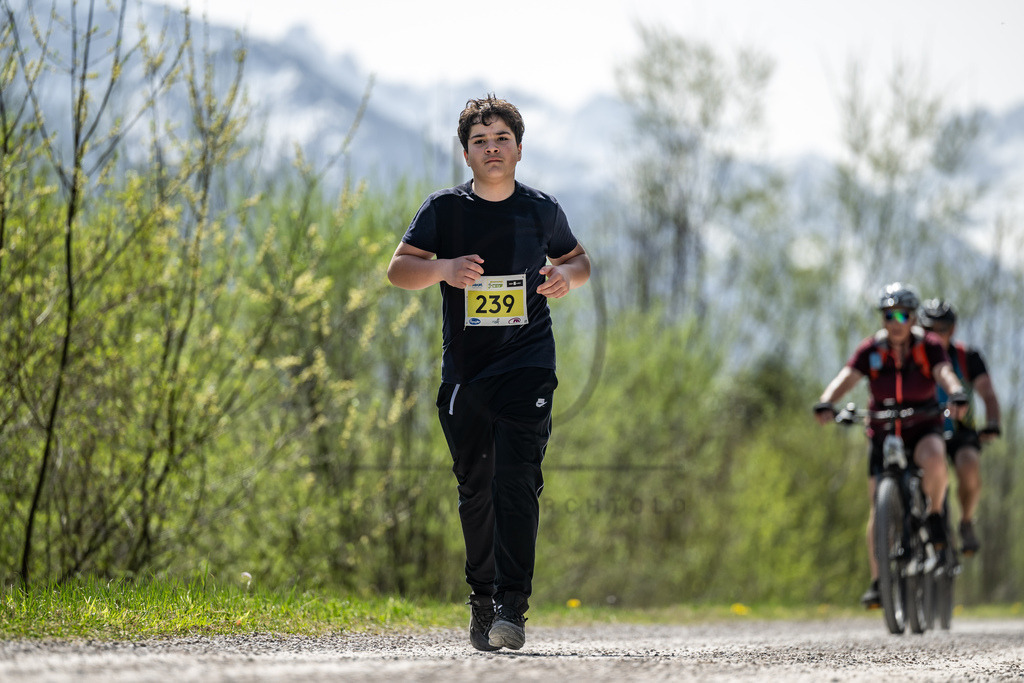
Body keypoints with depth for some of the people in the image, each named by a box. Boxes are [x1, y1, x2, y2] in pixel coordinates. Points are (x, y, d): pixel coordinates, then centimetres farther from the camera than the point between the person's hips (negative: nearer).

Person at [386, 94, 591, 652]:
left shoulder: (542, 210, 4)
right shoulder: (444, 209, 1)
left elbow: (577, 259, 19)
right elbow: (398, 269, -3)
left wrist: (567, 275, -5)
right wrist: (442, 268, -24)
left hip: (528, 366, -1)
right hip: (464, 370, 1)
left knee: (517, 481, -16)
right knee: (475, 489, 8)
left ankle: (511, 607, -19)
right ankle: (482, 598, 24)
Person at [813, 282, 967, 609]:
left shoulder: (929, 347, -10)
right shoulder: (871, 350, -8)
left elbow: (945, 373, -28)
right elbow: (845, 378, -22)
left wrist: (957, 394, -50)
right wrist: (826, 403, -42)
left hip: (923, 428, -1)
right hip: (883, 432, 2)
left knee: (934, 459, -37)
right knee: (880, 506, -7)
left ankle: (934, 515, -8)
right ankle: (877, 581, 2)